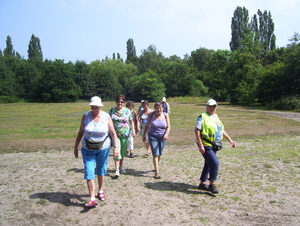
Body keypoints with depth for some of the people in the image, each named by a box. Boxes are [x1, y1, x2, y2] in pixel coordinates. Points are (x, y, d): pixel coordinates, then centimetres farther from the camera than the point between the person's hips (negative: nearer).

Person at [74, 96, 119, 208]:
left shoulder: (106, 117, -9)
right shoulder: (86, 116, -6)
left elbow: (113, 133, -4)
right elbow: (80, 132, 2)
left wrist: (116, 147, -11)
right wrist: (76, 147, 5)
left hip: (103, 149, 0)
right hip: (88, 149, 0)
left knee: (101, 171, 14)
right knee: (89, 173, -7)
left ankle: (100, 191, 35)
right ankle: (92, 199, -2)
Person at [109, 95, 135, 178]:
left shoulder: (127, 110, 3)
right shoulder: (112, 110, 3)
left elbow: (131, 121, 9)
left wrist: (133, 130, -1)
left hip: (125, 134, 2)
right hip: (115, 134, -2)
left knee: (123, 151, 11)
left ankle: (121, 166, 30)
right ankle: (117, 170, -9)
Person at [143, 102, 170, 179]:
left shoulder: (165, 115, -2)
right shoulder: (151, 115, -5)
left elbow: (168, 126, -2)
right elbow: (147, 125, 3)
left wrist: (166, 134, -20)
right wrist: (144, 135, 5)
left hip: (162, 136, 2)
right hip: (153, 136, -2)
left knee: (159, 154, 13)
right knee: (155, 154, -10)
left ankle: (156, 167, 38)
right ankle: (157, 172, -7)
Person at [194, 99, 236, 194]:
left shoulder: (215, 117, 15)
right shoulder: (203, 117, -10)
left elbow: (222, 130, 22)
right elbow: (197, 130, -16)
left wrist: (230, 140, 17)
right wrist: (200, 145, -22)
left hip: (214, 146, 8)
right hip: (206, 146, -8)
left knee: (208, 164, 14)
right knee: (215, 163, -15)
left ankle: (202, 184, 27)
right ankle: (211, 185, -1)